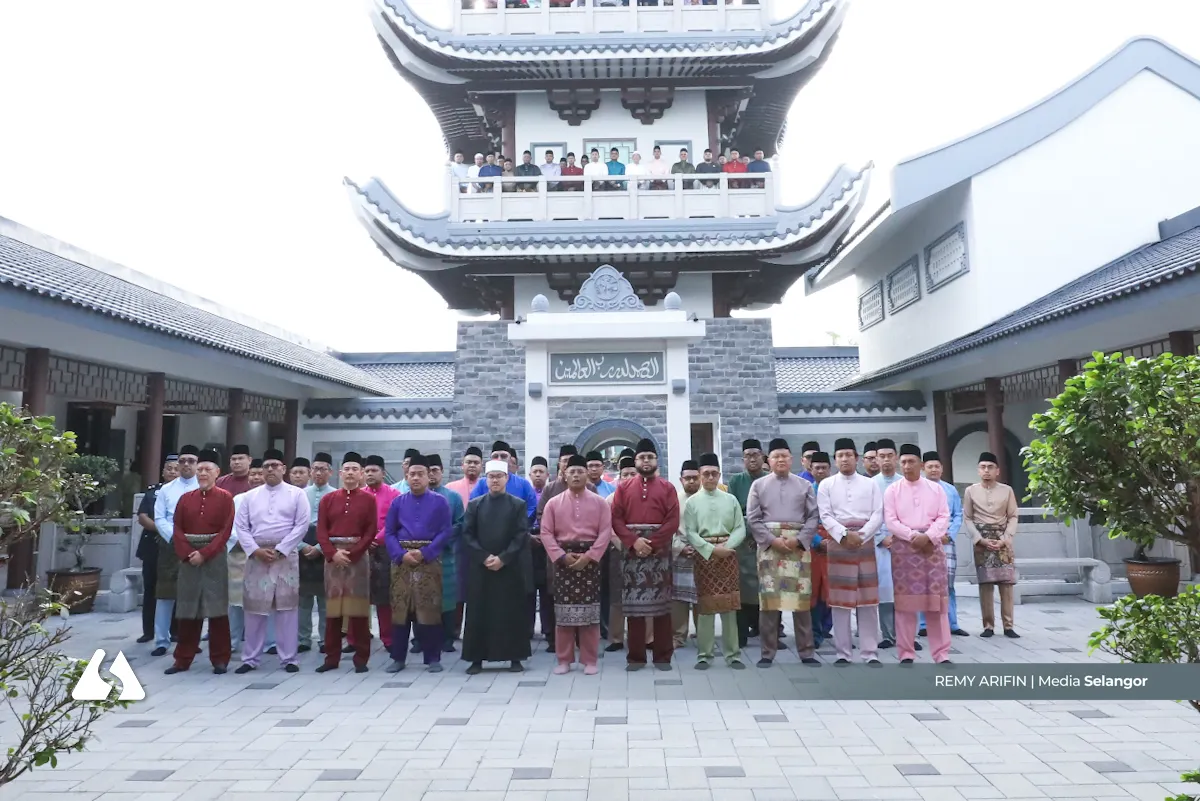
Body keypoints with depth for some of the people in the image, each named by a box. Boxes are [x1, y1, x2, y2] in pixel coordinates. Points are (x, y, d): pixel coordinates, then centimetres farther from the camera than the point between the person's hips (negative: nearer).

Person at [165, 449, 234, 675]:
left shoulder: (225, 498, -1)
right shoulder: (185, 498, 10)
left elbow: (226, 531, -8)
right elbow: (177, 529, 5)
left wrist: (204, 553, -16)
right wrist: (187, 553, -10)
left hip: (215, 558, -3)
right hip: (188, 559, 3)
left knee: (217, 609, 0)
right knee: (187, 610, 8)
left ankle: (220, 659, 8)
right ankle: (183, 659, 18)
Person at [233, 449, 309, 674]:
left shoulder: (297, 494, 2)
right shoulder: (250, 496, 10)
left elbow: (302, 526, -4)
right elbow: (241, 526, 6)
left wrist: (279, 550, -10)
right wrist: (256, 550, -8)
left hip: (286, 556, -2)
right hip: (256, 556, 2)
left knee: (287, 607, 1)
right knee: (254, 608, 6)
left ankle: (288, 658, 8)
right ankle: (250, 658, 17)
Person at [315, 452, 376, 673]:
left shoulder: (368, 499, 3)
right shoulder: (327, 499, 9)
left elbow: (371, 532, -3)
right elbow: (321, 531, 3)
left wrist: (351, 553, -13)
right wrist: (333, 553, -11)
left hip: (359, 557, -2)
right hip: (332, 557, 2)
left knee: (358, 609, -1)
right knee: (332, 609, 5)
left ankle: (361, 658, 7)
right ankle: (332, 657, 14)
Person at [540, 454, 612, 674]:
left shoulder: (600, 502, 3)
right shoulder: (554, 502, 5)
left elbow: (605, 533, -3)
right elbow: (546, 533, 0)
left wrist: (589, 556, -13)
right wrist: (561, 556, -12)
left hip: (590, 559, -1)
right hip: (563, 559, 1)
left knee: (590, 610, 2)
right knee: (563, 610, 3)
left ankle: (590, 660, 11)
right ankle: (564, 659, 14)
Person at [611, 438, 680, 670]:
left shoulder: (668, 488, 6)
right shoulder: (623, 488, 9)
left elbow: (673, 521, -3)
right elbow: (615, 519, 1)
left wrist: (652, 543, -14)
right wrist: (634, 541, -13)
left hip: (660, 551, -1)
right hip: (632, 551, 1)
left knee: (661, 603, 2)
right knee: (634, 604, 3)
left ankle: (663, 656, 11)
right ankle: (636, 656, 11)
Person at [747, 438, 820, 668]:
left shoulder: (804, 485, 9)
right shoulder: (758, 485, 7)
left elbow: (813, 517, 4)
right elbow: (752, 519, 2)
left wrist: (799, 540, -9)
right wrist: (772, 540, -10)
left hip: (799, 545, 1)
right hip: (769, 545, -1)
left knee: (802, 598, 2)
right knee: (769, 598, -2)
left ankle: (806, 652, 12)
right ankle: (767, 653, 7)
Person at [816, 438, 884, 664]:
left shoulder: (870, 484, 9)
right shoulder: (826, 485, 6)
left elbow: (878, 515, 0)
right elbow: (825, 516, -2)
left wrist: (860, 536, -12)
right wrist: (844, 535, -15)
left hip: (865, 542, 1)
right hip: (838, 543, -1)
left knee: (868, 599, 2)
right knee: (840, 599, 1)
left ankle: (870, 653, 9)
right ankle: (843, 653, 8)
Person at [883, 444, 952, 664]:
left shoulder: (935, 488, 9)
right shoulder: (892, 490, 5)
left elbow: (944, 517, 2)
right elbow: (890, 521, -3)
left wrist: (928, 536, -13)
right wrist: (913, 536, -14)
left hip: (932, 545, 1)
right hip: (903, 546, -1)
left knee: (936, 600, 0)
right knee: (905, 600, 1)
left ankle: (942, 654, 6)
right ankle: (906, 653, 7)